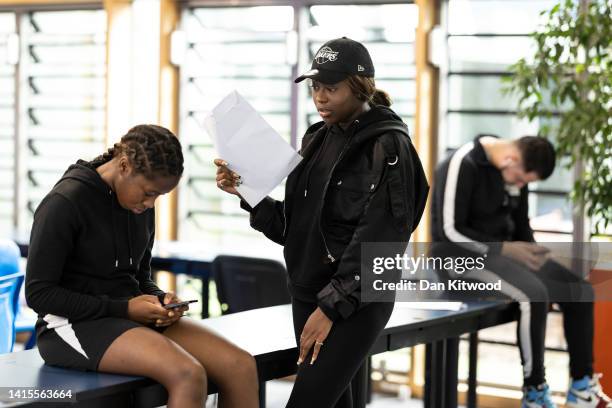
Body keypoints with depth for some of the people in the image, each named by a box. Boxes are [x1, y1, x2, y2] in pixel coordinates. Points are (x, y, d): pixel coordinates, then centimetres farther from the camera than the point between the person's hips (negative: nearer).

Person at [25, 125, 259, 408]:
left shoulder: (141, 208, 9)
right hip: (73, 326, -7)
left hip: (130, 318, 7)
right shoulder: (65, 203, -13)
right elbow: (38, 293, -13)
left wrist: (160, 300, -4)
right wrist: (124, 308, -17)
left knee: (241, 366, -15)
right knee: (188, 375, -32)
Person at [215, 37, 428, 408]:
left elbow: (375, 240, -16)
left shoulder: (388, 147, -10)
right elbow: (292, 225, 11)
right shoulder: (317, 141, 11)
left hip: (357, 301, -7)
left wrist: (332, 306, -18)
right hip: (307, 295, 7)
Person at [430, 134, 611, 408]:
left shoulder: (516, 172, 5)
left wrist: (532, 253, -4)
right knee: (534, 295, -32)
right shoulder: (463, 166, -19)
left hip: (502, 251, 8)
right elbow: (451, 231, -22)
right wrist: (505, 248, -24)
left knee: (579, 290, -9)